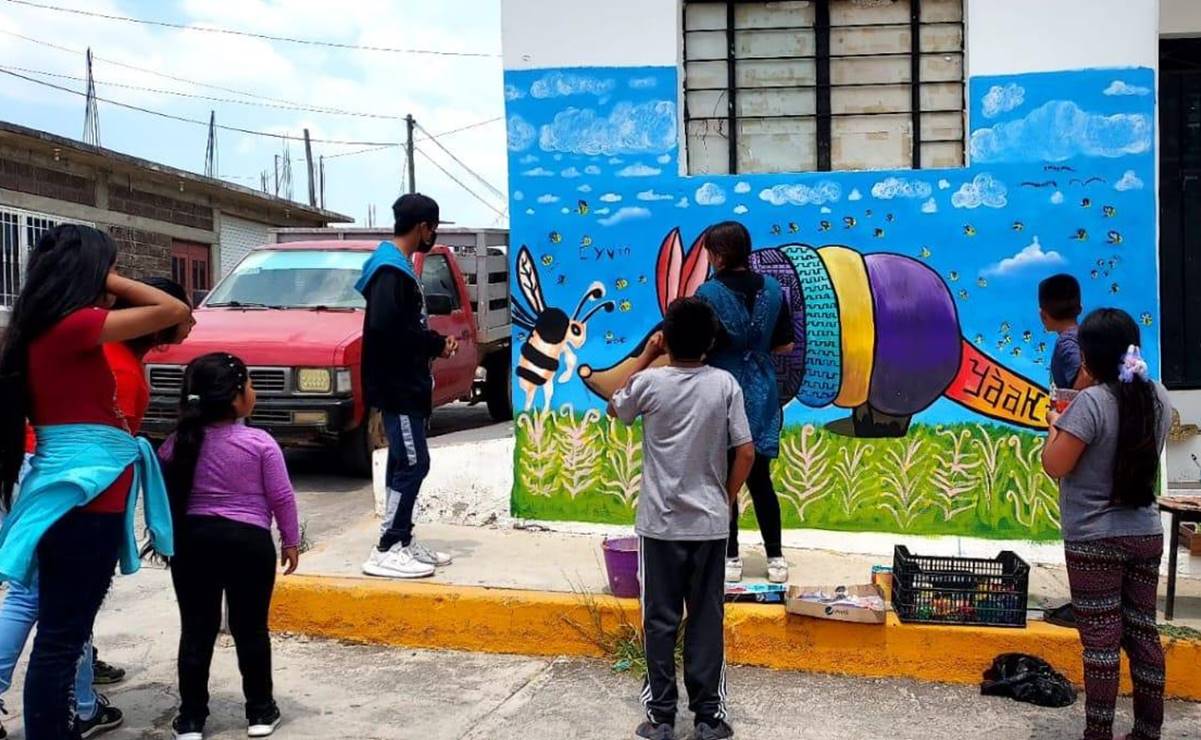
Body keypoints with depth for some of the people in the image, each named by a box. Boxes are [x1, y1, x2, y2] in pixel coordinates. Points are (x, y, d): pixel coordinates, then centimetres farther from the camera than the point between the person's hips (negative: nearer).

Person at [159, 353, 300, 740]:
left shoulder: (177, 444, 0)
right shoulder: (260, 443, -9)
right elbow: (282, 497, -6)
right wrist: (290, 541, 7)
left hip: (192, 540, 3)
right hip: (249, 541, -3)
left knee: (196, 629, 9)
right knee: (251, 629, 8)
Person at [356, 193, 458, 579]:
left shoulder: (400, 268, 15)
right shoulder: (390, 270, -17)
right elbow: (385, 328, -28)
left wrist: (436, 341, 6)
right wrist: (435, 344, -17)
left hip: (406, 385, 11)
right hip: (395, 386, -11)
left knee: (404, 464, 13)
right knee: (413, 464, -9)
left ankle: (403, 542, 20)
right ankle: (387, 550, -5)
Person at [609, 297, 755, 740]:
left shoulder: (650, 382, -8)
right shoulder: (725, 384, -5)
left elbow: (615, 409, 14)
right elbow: (745, 452, -5)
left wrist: (646, 358, 14)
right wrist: (726, 499, 8)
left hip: (660, 524, -1)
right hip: (709, 523, 1)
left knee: (660, 622, 7)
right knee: (706, 620, 8)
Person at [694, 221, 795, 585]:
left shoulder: (709, 293, -14)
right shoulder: (772, 289, -1)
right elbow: (786, 345, 5)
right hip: (762, 397, 4)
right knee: (760, 479, 13)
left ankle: (731, 559, 14)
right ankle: (775, 558, 15)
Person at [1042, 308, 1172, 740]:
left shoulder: (1091, 402, -18)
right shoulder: (1157, 397, 3)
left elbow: (1054, 466, -18)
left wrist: (1056, 426, 0)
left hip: (1094, 542, -6)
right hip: (1146, 535, 6)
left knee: (1101, 641, 0)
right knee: (1143, 633, 13)